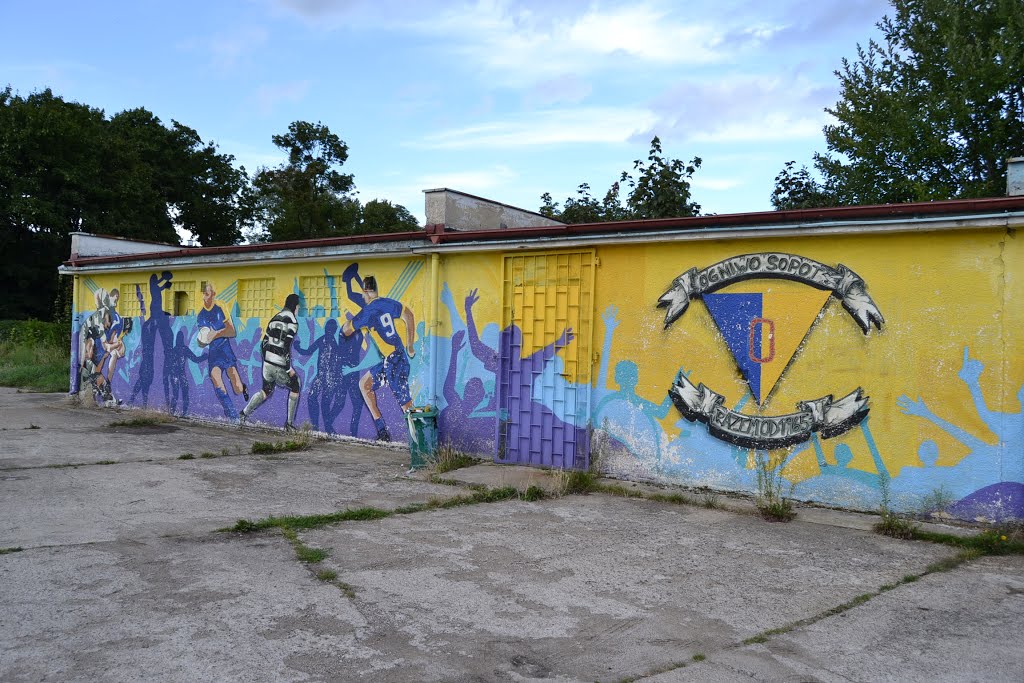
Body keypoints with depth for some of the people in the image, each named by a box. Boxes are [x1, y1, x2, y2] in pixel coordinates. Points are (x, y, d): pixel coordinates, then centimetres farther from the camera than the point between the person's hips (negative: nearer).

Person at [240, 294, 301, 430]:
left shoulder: (275, 319, 11)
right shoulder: (292, 322, -12)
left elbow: (264, 342, 14)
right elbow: (286, 346, -19)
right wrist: (289, 368, -14)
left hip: (267, 362, 7)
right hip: (280, 364, -7)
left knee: (266, 391, 23)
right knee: (295, 388, 12)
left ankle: (244, 413, 16)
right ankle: (289, 423, 12)